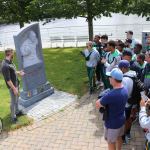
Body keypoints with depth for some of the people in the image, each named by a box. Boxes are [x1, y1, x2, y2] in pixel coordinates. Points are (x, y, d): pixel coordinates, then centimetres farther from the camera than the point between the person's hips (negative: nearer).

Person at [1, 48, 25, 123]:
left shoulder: (9, 62, 0)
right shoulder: (5, 66, -30)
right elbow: (8, 80, -27)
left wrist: (18, 73, 10)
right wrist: (14, 89, -22)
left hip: (16, 84, 9)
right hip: (12, 86, -9)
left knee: (16, 99, 24)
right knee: (13, 102, 5)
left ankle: (17, 111, 42)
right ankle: (13, 117, 21)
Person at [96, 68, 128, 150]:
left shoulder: (111, 95, -37)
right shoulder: (125, 90, -9)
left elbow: (97, 104, -23)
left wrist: (102, 100, -5)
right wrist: (105, 101, -7)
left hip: (112, 123, -7)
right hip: (121, 120, 7)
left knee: (111, 142, 17)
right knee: (119, 137, 29)